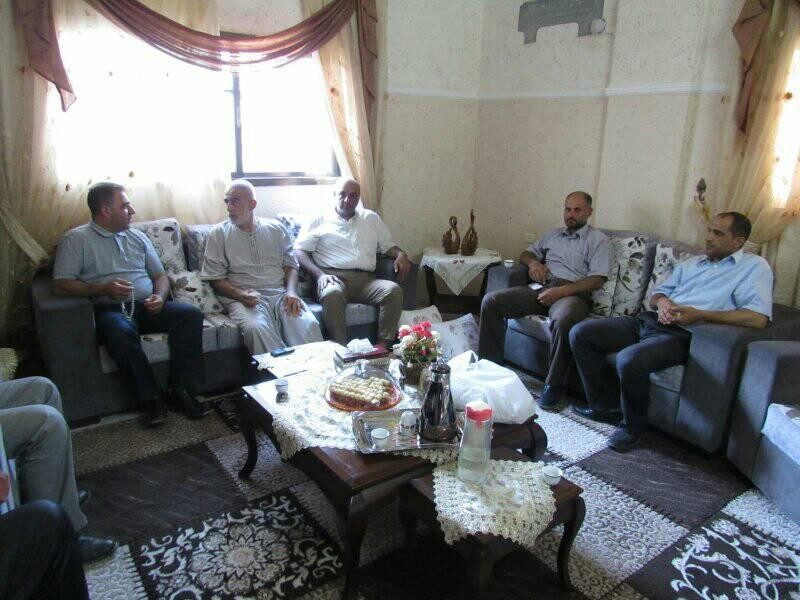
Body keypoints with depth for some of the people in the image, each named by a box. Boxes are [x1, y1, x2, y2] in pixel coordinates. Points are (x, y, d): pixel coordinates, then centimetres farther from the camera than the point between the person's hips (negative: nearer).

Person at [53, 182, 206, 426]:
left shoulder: (138, 237, 19)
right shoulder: (76, 239, 4)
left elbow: (160, 275, 20)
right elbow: (61, 285, -5)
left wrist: (159, 296, -3)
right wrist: (103, 288, -20)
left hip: (147, 306, 5)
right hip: (109, 309, -4)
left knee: (191, 314, -23)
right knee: (121, 332, -40)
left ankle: (180, 390, -19)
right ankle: (151, 398, -24)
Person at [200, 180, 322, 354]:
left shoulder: (276, 228, 15)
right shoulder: (219, 233, 9)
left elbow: (290, 265, 14)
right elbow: (216, 278, 5)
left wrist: (291, 292, -6)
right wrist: (240, 294, -14)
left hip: (280, 293, 2)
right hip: (242, 297, -1)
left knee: (308, 324, -29)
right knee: (256, 328, -36)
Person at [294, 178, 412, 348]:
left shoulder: (371, 218, 26)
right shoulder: (319, 220, 14)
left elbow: (388, 245, 27)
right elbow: (299, 251, 5)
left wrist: (400, 255, 2)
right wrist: (319, 274, -12)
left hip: (366, 280, 3)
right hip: (333, 277, -3)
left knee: (394, 290, -27)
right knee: (332, 294, -38)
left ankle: (383, 345, -26)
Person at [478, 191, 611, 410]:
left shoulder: (598, 240, 9)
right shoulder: (553, 234, 26)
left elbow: (597, 279, -3)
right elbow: (526, 253, 31)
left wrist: (562, 291, -17)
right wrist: (533, 262, 5)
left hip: (572, 293, -5)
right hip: (540, 289, 5)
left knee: (562, 321, -41)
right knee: (490, 301, -16)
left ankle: (554, 384, -23)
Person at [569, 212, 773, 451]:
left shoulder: (755, 267, 5)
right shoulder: (691, 263, 26)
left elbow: (759, 317, -11)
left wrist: (699, 315, -17)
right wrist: (661, 301, 0)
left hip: (681, 334, -7)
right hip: (648, 320, 7)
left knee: (630, 359, -36)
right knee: (580, 333, -7)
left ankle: (633, 425, -8)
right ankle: (604, 405, 4)